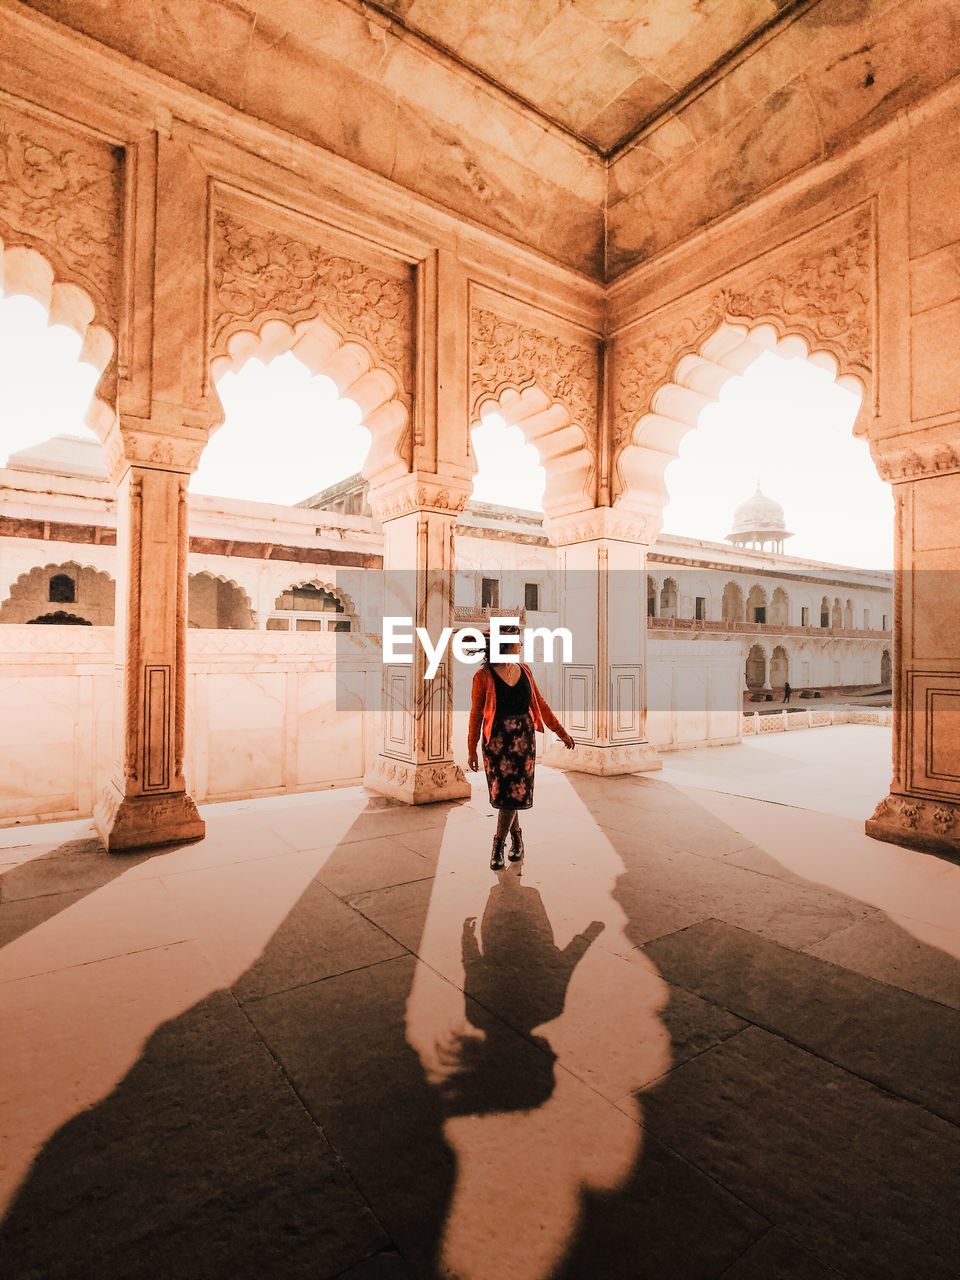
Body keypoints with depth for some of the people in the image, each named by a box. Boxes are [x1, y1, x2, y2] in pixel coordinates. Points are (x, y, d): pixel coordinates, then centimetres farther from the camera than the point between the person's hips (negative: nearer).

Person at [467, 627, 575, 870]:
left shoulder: (524, 671, 6)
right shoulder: (484, 676, -7)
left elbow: (540, 705, 12)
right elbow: (476, 714, -2)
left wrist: (561, 732, 14)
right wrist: (472, 749, 0)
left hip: (524, 738, 3)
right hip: (497, 741, -3)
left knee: (516, 792, 0)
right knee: (503, 792, 2)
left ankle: (497, 848, 13)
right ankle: (517, 839, 27)